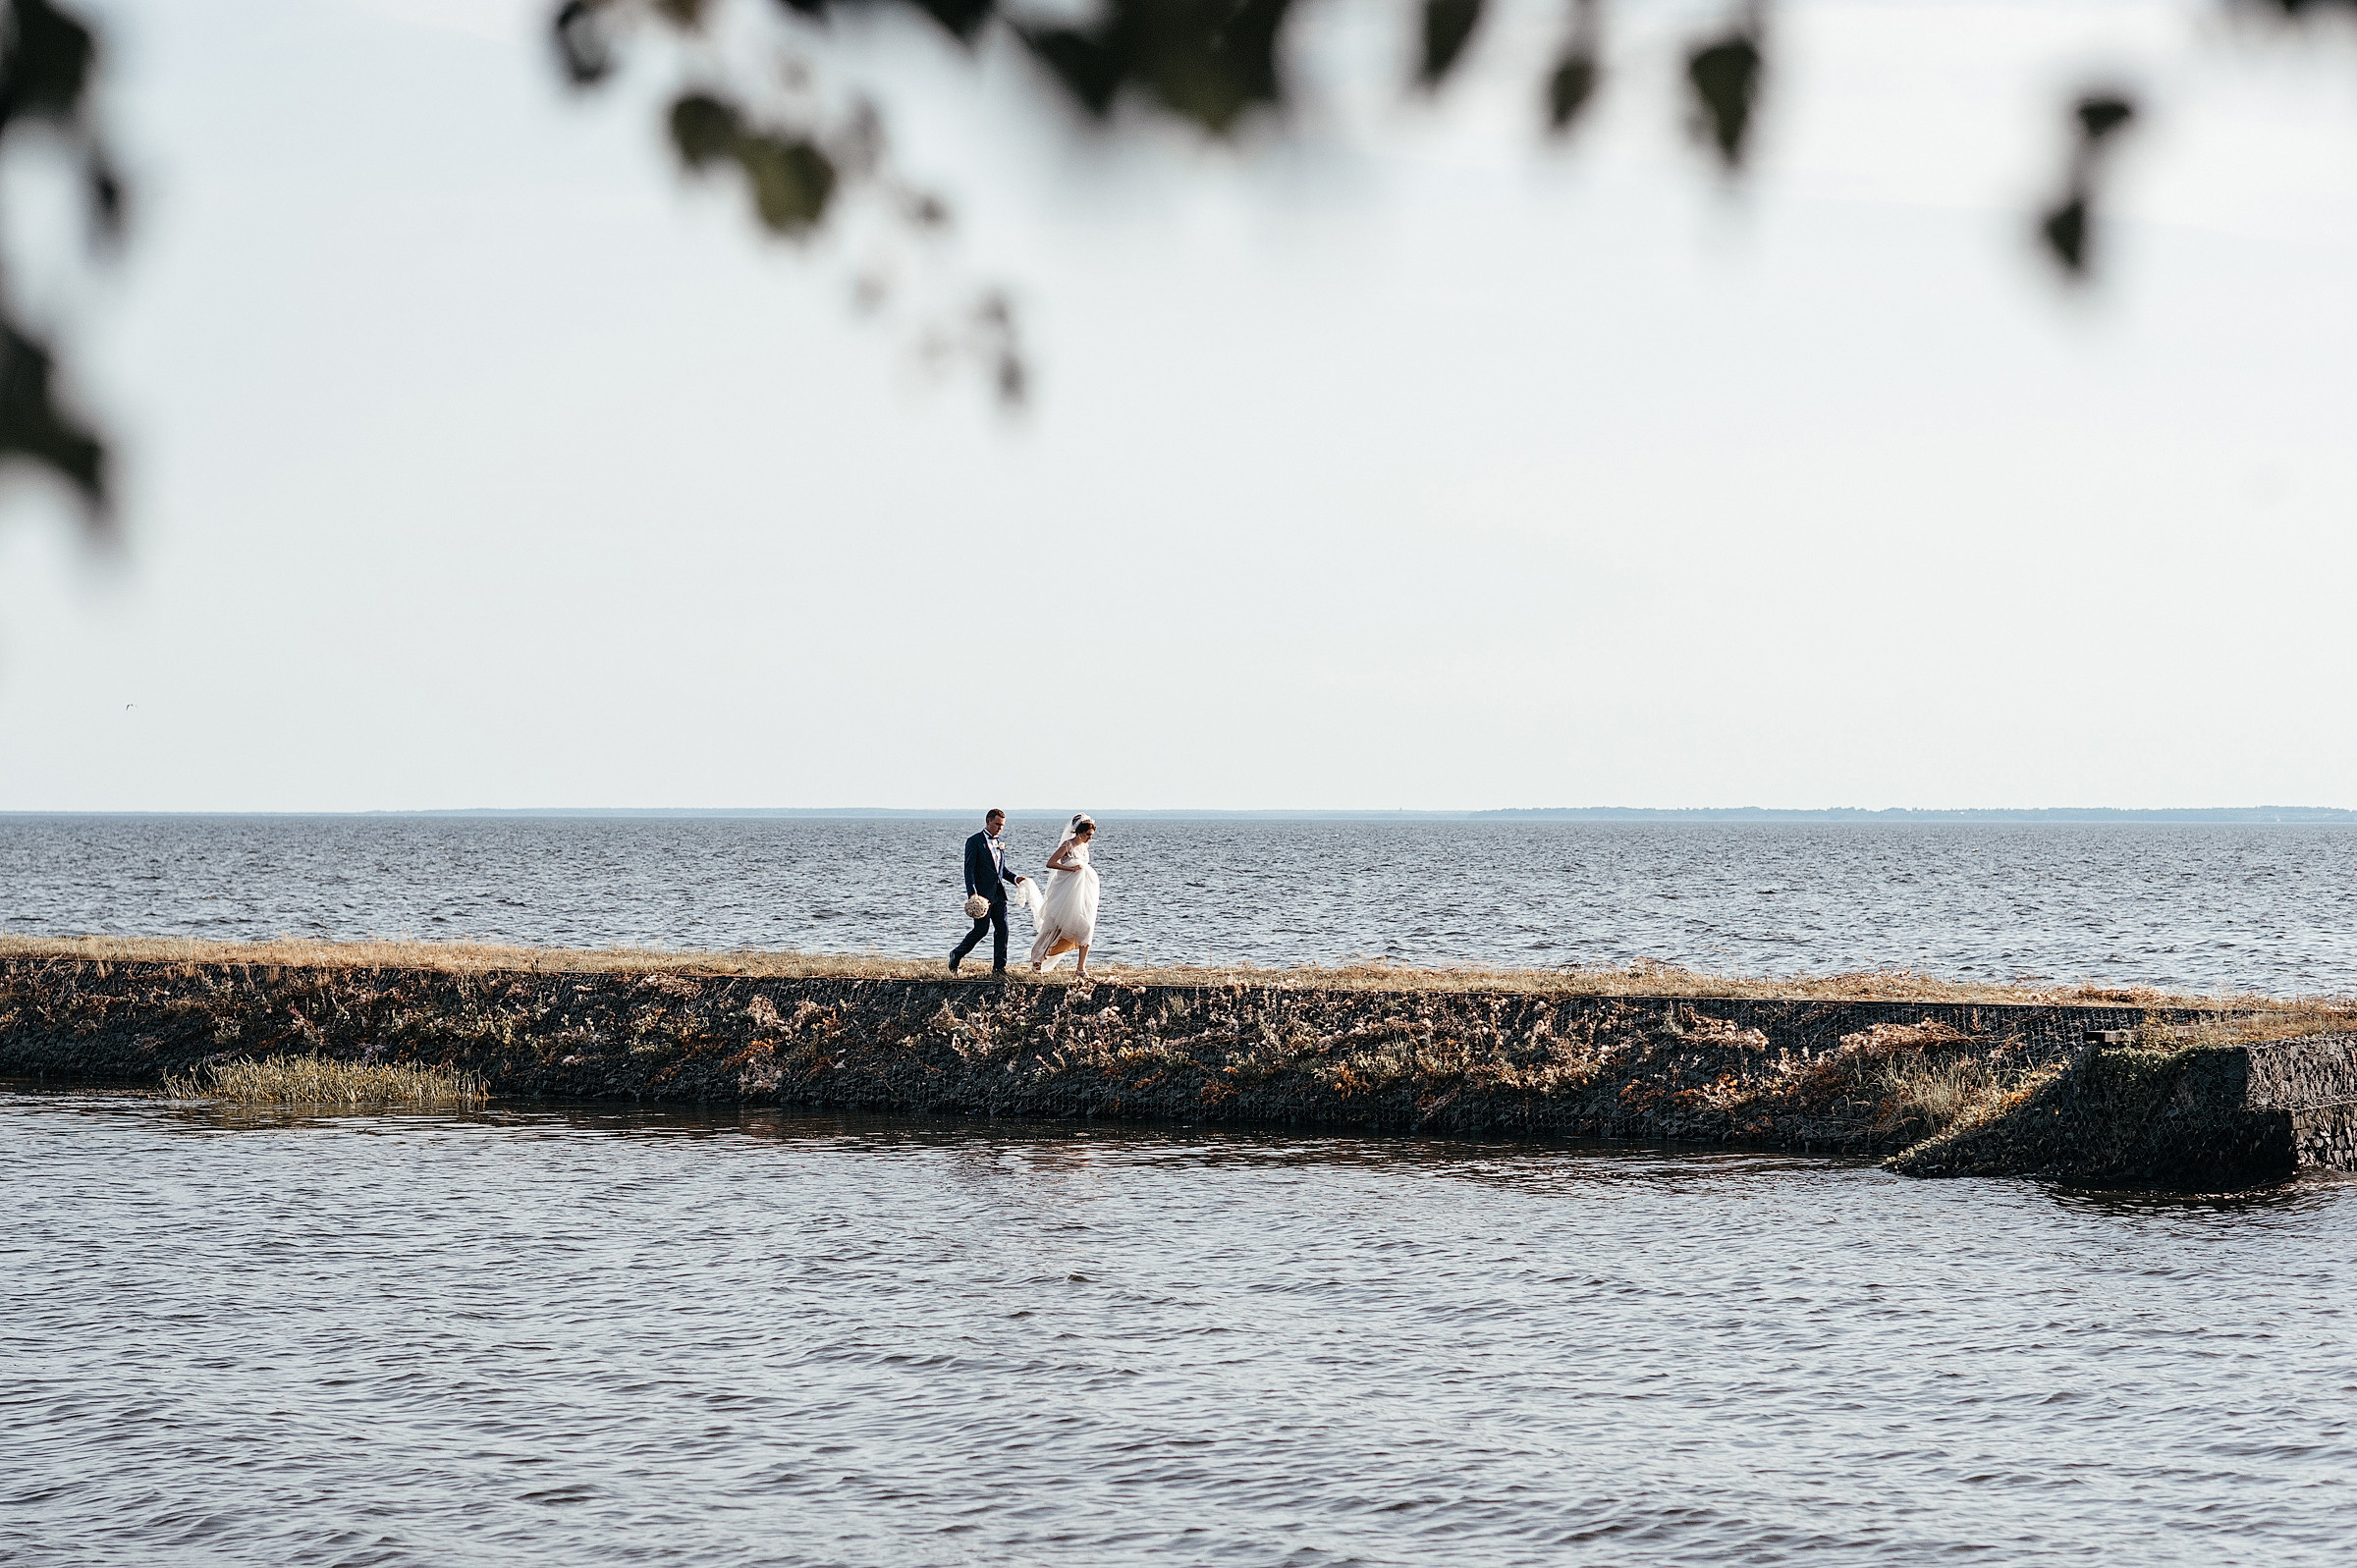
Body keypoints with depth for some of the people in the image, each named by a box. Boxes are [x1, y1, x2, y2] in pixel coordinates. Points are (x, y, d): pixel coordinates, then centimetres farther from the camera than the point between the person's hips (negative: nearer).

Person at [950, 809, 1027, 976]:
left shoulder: (999, 843, 15)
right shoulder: (974, 842, -5)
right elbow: (969, 869, -11)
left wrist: (1015, 878, 6)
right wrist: (972, 893, -20)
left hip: (998, 894, 6)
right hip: (983, 893, -6)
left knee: (1002, 929, 0)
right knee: (981, 929, -5)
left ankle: (999, 967, 5)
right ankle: (957, 954, 17)